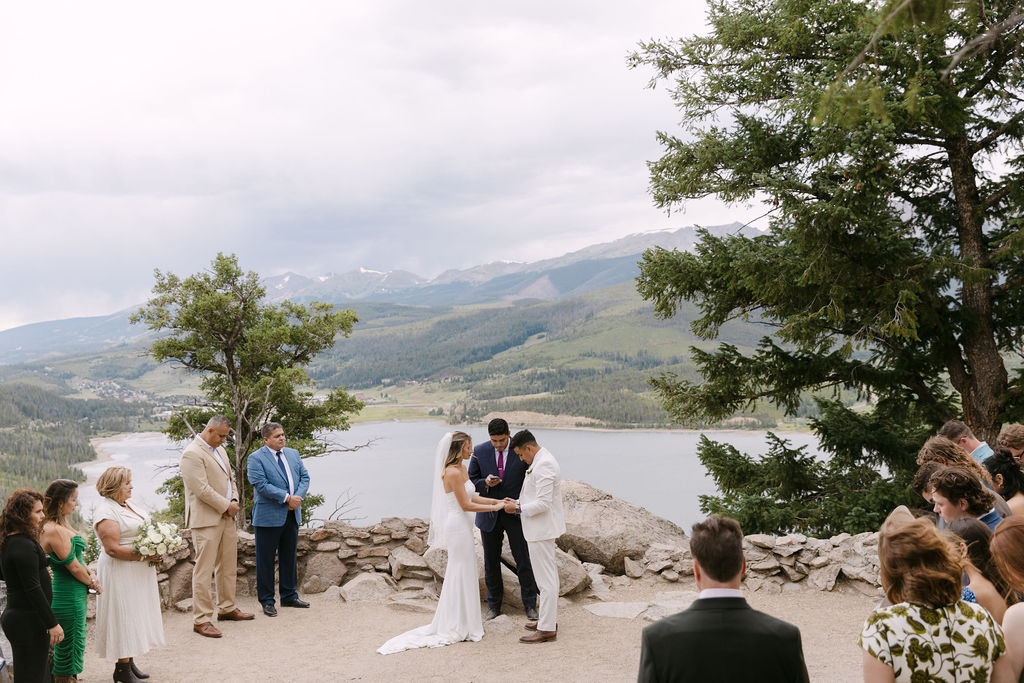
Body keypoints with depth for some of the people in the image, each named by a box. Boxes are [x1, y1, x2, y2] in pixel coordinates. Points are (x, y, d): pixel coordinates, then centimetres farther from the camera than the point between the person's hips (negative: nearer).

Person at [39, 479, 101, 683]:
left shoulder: (63, 525, 8)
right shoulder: (55, 531, -23)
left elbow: (77, 557, 15)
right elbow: (73, 566, -20)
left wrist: (90, 574, -1)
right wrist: (92, 583, -4)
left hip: (74, 595, 10)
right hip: (68, 597, -10)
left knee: (69, 645, 20)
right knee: (69, 646, 2)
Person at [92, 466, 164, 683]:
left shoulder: (126, 505, 12)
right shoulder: (105, 511, -17)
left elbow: (143, 532, 22)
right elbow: (112, 548, -23)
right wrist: (144, 556, -22)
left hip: (138, 573, 9)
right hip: (121, 573, -9)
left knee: (134, 615, 14)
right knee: (124, 616, -2)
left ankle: (129, 661, 25)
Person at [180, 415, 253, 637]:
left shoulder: (219, 450, 15)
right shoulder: (192, 454, -15)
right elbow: (202, 490, -21)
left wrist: (234, 500, 4)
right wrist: (226, 506, -13)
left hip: (226, 518, 9)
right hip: (205, 520, -9)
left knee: (228, 566, 16)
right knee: (204, 570, -6)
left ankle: (227, 608, 28)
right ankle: (201, 619, 0)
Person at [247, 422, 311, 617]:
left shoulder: (293, 454, 12)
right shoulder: (256, 459, -8)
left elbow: (304, 477, 8)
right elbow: (261, 485, -18)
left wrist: (298, 497, -10)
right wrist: (287, 498, -20)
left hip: (292, 515, 6)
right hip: (268, 517, -6)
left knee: (290, 557, 14)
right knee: (266, 559, 2)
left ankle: (289, 596, 26)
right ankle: (267, 601, 11)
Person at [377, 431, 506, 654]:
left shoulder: (462, 469, 10)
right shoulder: (453, 472, -20)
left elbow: (472, 497, 14)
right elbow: (465, 505, -20)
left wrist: (496, 501, 6)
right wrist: (494, 508, -15)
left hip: (462, 526, 10)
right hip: (458, 526, -10)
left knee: (466, 572, 17)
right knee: (460, 573, -1)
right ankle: (459, 626, 9)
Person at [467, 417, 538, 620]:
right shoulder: (480, 452, -4)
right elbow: (471, 481, 3)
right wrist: (485, 482, -18)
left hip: (516, 513, -2)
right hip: (489, 515, 2)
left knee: (524, 560, 2)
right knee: (491, 562, 10)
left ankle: (530, 604, 15)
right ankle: (494, 605, 24)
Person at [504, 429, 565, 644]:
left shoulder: (543, 466, -21)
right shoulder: (542, 461, 13)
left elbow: (543, 504, -25)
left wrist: (518, 509, -16)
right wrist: (520, 503, 12)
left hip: (542, 529, -11)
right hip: (542, 528, 11)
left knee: (546, 578, -6)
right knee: (548, 575, 18)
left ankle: (547, 628, -1)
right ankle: (549, 618, 29)